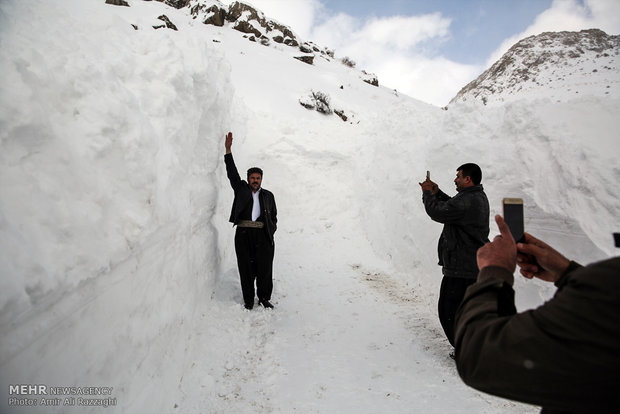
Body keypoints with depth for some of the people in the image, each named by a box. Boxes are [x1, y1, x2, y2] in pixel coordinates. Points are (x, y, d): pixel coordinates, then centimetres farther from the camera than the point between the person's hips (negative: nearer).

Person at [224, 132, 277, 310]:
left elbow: (274, 216, 16)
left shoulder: (268, 195, 16)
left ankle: (264, 298, 16)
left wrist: (270, 232, 0)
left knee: (265, 268, 0)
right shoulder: (241, 190, 13)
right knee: (246, 269, 2)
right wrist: (228, 150, -3)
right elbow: (232, 173, 5)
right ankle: (248, 300, 13)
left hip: (262, 235, 1)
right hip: (243, 234, 0)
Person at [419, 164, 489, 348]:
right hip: (475, 265, 11)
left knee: (450, 308, 0)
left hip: (460, 267, -11)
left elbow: (437, 212, -20)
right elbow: (452, 207, 22)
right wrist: (437, 193, 12)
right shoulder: (479, 197, 11)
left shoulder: (466, 201, -23)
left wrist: (428, 193, -5)